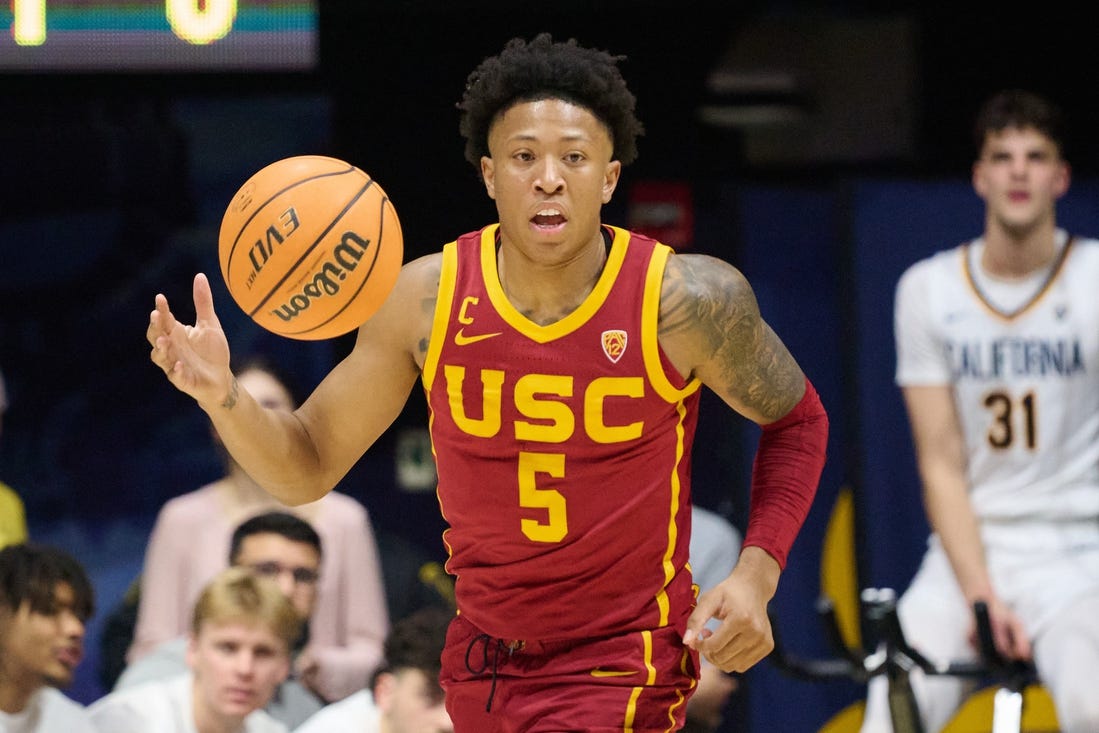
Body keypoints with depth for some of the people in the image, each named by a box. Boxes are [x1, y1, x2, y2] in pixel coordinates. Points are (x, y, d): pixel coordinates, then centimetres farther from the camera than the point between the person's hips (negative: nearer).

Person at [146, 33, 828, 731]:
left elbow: (797, 420, 1)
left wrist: (757, 574, -12)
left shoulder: (683, 299, -16)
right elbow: (308, 469, -1)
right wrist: (223, 396, -21)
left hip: (623, 666, -4)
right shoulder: (426, 300, -9)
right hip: (485, 658, 4)